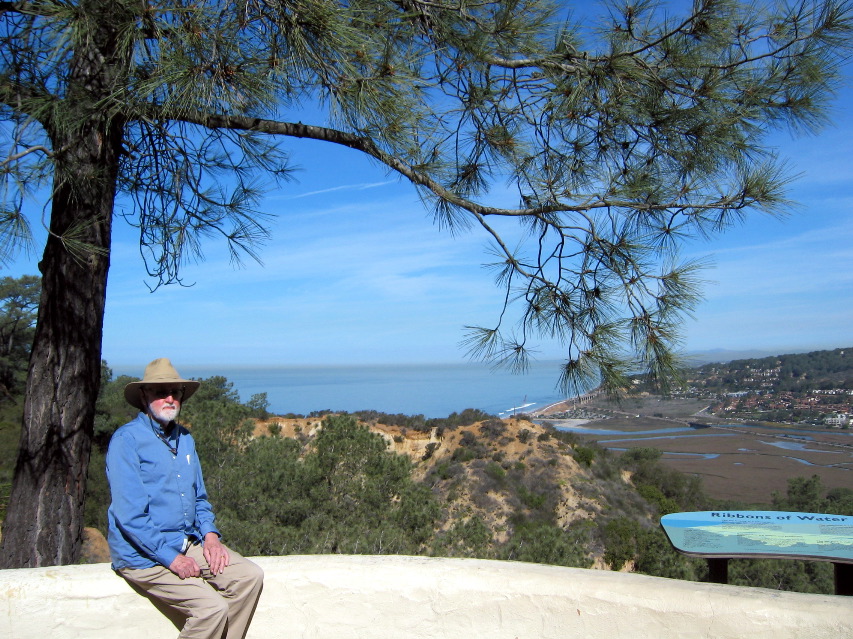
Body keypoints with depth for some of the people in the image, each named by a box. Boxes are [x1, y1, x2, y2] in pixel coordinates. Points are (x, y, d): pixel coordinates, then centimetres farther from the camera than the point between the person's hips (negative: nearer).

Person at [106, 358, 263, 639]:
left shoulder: (185, 438, 11)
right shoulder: (126, 440, -12)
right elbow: (129, 515, -18)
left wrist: (210, 535, 0)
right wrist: (171, 558, -20)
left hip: (189, 543, 7)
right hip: (144, 554, -7)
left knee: (250, 576, -10)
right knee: (212, 607, -22)